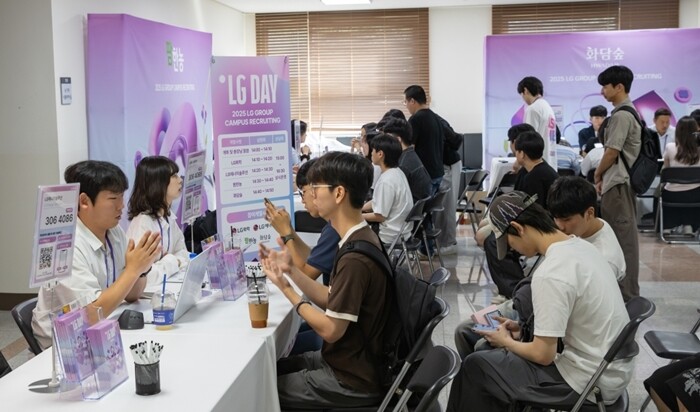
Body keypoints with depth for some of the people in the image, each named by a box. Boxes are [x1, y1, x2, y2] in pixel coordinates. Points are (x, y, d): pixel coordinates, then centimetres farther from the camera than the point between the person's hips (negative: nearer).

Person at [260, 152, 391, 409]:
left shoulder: (355, 258, -27)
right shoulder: (361, 240, 3)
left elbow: (330, 329, -22)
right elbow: (331, 302, 8)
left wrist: (285, 288, -13)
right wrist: (290, 270, 0)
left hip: (352, 379, -9)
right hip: (350, 361, 9)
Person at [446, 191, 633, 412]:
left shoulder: (551, 274, -26)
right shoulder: (580, 246, 2)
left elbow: (543, 355, -19)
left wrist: (506, 341, -1)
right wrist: (524, 329, 13)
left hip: (589, 382, -9)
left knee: (476, 367, 3)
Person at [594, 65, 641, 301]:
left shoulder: (621, 115, -17)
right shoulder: (628, 112, 16)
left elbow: (612, 152, -17)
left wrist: (597, 175, -2)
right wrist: (604, 177, 15)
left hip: (618, 183, -10)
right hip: (622, 181, 10)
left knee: (622, 237, -7)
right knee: (623, 236, 14)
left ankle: (627, 293, -3)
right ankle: (626, 289, 21)